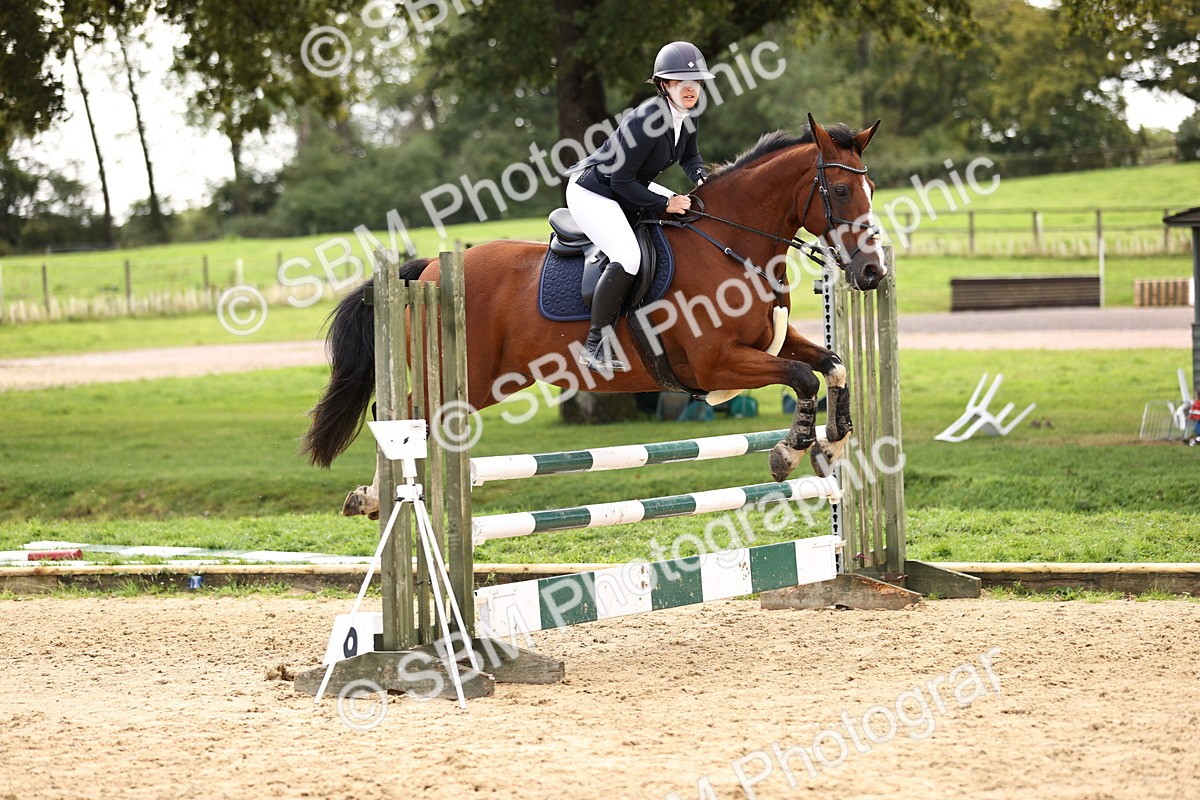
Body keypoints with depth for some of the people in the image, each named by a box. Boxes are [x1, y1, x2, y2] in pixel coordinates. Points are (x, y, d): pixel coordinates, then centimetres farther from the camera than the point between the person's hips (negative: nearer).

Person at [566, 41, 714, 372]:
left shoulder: (684, 118, -2)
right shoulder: (647, 120, -29)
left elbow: (689, 155, 21)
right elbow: (621, 180, -26)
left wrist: (700, 177, 0)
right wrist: (663, 205, -23)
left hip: (629, 189, 10)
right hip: (592, 195, -10)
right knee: (628, 258, -28)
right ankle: (595, 347, -20)